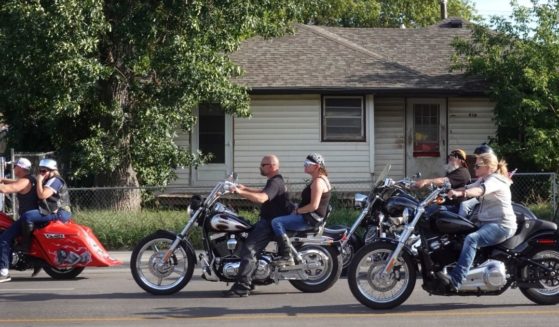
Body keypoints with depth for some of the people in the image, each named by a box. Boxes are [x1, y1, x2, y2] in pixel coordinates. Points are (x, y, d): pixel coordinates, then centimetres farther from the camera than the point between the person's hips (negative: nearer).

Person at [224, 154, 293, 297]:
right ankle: (246, 280, 21)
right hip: (267, 220, 12)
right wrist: (246, 189, 31)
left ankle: (242, 287, -28)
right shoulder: (275, 181, 18)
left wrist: (240, 192, -39)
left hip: (271, 223, -12)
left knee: (248, 249, -22)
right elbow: (263, 192, 39)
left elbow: (261, 198, -37)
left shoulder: (275, 182, -18)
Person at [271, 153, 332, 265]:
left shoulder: (318, 182, -17)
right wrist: (297, 210, 11)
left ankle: (288, 258, -27)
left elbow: (314, 206, -24)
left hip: (310, 218, -11)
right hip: (310, 217, 11)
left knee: (276, 222, -21)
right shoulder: (318, 180, 16)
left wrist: (297, 211, -14)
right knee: (280, 220, 24)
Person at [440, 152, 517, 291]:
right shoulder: (482, 180, 20)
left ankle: (455, 280, -42)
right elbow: (467, 188, 11)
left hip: (502, 225, -11)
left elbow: (480, 190, -32)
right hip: (486, 222, 11)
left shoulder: (495, 180, -11)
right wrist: (447, 192, -6)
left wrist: (459, 193, -48)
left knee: (471, 239, -32)